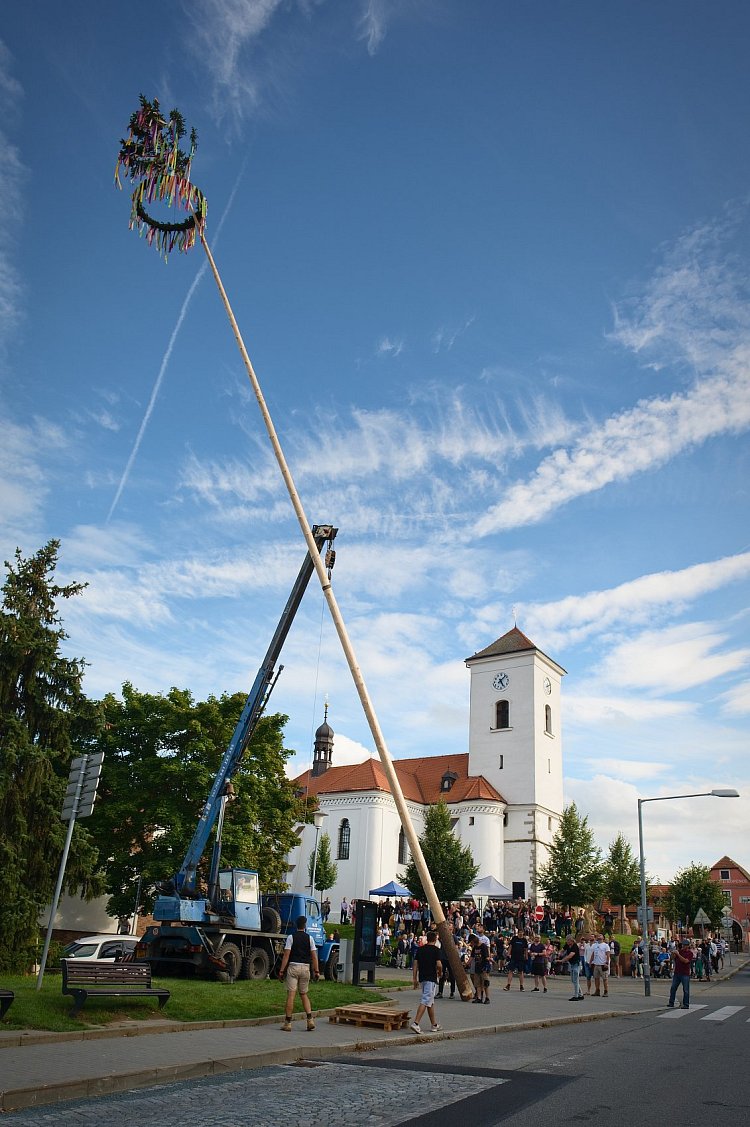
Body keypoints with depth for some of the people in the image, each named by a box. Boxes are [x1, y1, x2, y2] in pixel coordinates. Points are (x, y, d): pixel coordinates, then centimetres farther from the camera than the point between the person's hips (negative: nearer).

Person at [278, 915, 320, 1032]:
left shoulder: (291, 937, -3)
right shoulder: (309, 938, 4)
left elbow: (286, 955, -8)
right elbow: (314, 956, 2)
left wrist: (281, 970, -5)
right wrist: (316, 971, 5)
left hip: (293, 967, -3)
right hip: (306, 968, 3)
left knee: (290, 995, -2)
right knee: (304, 995, 15)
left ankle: (288, 1023, -1)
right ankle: (310, 1020, 5)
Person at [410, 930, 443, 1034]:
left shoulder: (420, 949, 9)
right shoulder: (436, 950, -8)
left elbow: (415, 964, 7)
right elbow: (439, 965, -15)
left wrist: (414, 978, 10)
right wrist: (440, 972, 5)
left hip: (422, 978, 7)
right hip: (431, 978, -7)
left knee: (431, 1001, 17)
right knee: (425, 1001, -8)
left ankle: (434, 1025, 24)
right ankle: (415, 1023, -18)